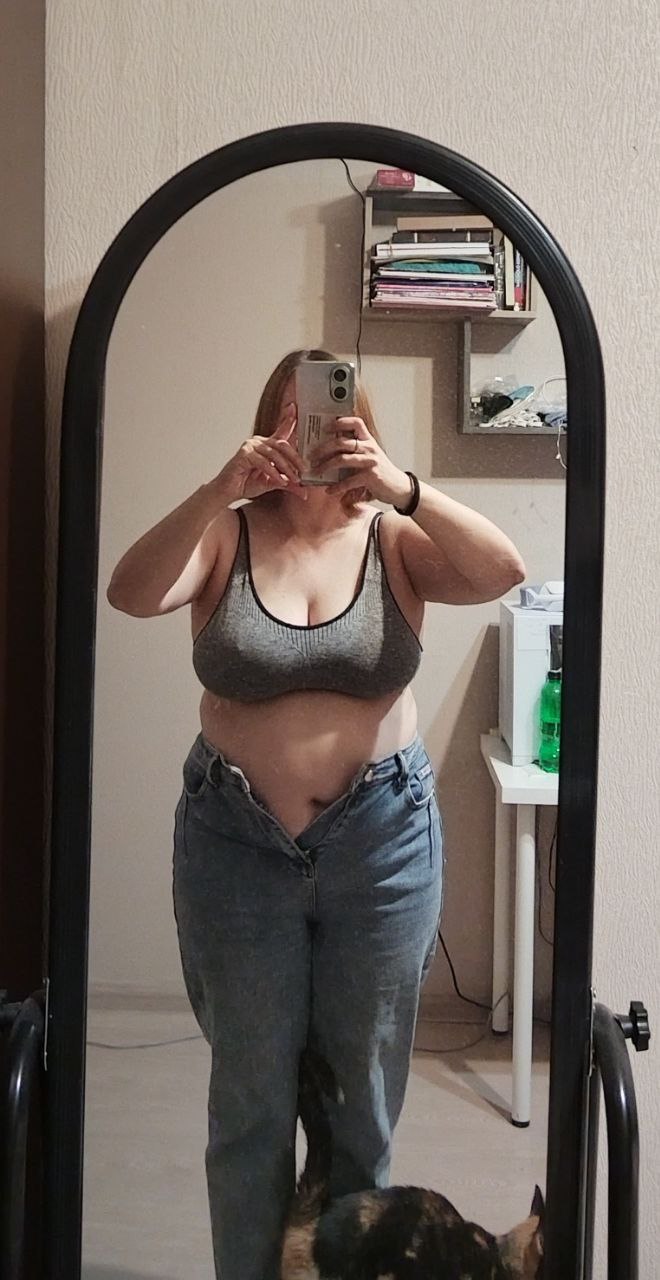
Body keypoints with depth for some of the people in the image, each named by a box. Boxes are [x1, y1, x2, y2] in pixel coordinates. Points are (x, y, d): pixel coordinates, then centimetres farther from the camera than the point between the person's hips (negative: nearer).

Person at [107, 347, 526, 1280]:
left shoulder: (394, 539, -3)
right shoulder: (226, 538, -4)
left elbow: (503, 574, -20)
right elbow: (131, 595, -21)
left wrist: (402, 485, -31)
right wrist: (222, 490, -31)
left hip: (382, 841, 1)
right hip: (235, 842, 0)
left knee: (365, 1093, 17)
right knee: (249, 1100, 15)